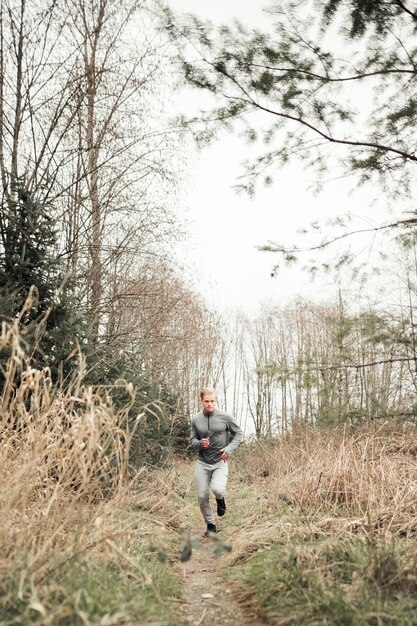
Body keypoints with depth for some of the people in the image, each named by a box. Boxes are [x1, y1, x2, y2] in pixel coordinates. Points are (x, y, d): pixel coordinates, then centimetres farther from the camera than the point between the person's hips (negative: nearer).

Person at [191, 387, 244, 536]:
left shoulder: (225, 417, -7)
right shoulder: (196, 419, -1)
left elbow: (239, 433, 3)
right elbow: (193, 440, 8)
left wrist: (229, 448, -11)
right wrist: (200, 444, -15)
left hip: (220, 462, -2)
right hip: (202, 462, 3)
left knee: (217, 489, -26)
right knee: (202, 497, 3)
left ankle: (220, 499, 12)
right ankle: (210, 525, 28)